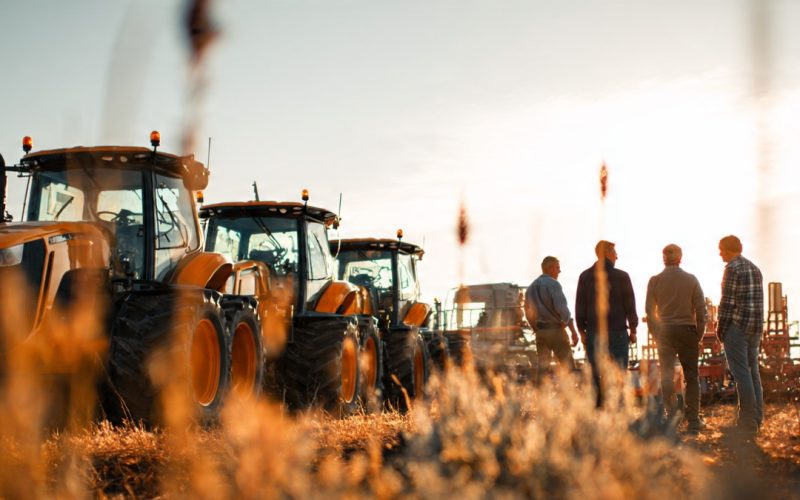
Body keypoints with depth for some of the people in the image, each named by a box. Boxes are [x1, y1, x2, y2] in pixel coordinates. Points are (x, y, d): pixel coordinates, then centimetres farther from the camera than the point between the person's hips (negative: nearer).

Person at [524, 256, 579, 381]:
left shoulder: (531, 287, 13)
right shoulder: (553, 284, -10)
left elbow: (528, 312, 15)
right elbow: (562, 309, -17)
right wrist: (573, 331, -14)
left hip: (539, 331, 7)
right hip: (555, 329, -7)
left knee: (542, 365, 9)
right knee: (568, 366, -3)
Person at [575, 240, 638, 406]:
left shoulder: (585, 277, 4)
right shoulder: (621, 276, -4)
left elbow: (579, 307, 6)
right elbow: (630, 305, -1)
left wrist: (582, 330, 13)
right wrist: (633, 330, 9)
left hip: (593, 332, 3)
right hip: (617, 332, -2)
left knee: (595, 375, 5)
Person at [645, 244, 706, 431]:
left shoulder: (655, 281, 0)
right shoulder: (691, 279, -1)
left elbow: (649, 310, 0)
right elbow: (700, 309, -2)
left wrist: (656, 334, 9)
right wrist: (699, 333, 6)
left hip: (665, 332, 1)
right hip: (687, 330, 0)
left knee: (667, 375, 7)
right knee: (691, 376, 5)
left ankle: (672, 413, -2)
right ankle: (693, 420, 3)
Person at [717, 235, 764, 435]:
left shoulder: (732, 268, -11)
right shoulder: (754, 268, 14)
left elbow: (727, 301, -14)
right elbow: (759, 300, 15)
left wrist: (720, 327, -6)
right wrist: (757, 327, 17)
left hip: (737, 326, -8)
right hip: (756, 327, 8)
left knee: (741, 373, -6)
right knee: (752, 371, 13)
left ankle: (748, 422, -6)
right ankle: (757, 417, 16)